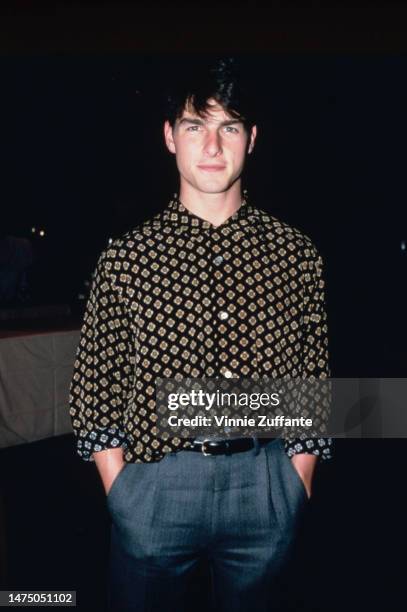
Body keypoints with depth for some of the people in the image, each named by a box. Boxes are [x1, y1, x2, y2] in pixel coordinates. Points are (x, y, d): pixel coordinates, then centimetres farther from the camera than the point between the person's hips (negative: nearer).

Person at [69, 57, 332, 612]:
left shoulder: (297, 254, -2)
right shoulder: (126, 259, -5)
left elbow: (314, 378, 3)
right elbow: (94, 389, -1)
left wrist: (298, 488, 2)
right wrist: (120, 493, -3)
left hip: (268, 486, 2)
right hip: (156, 482, -1)